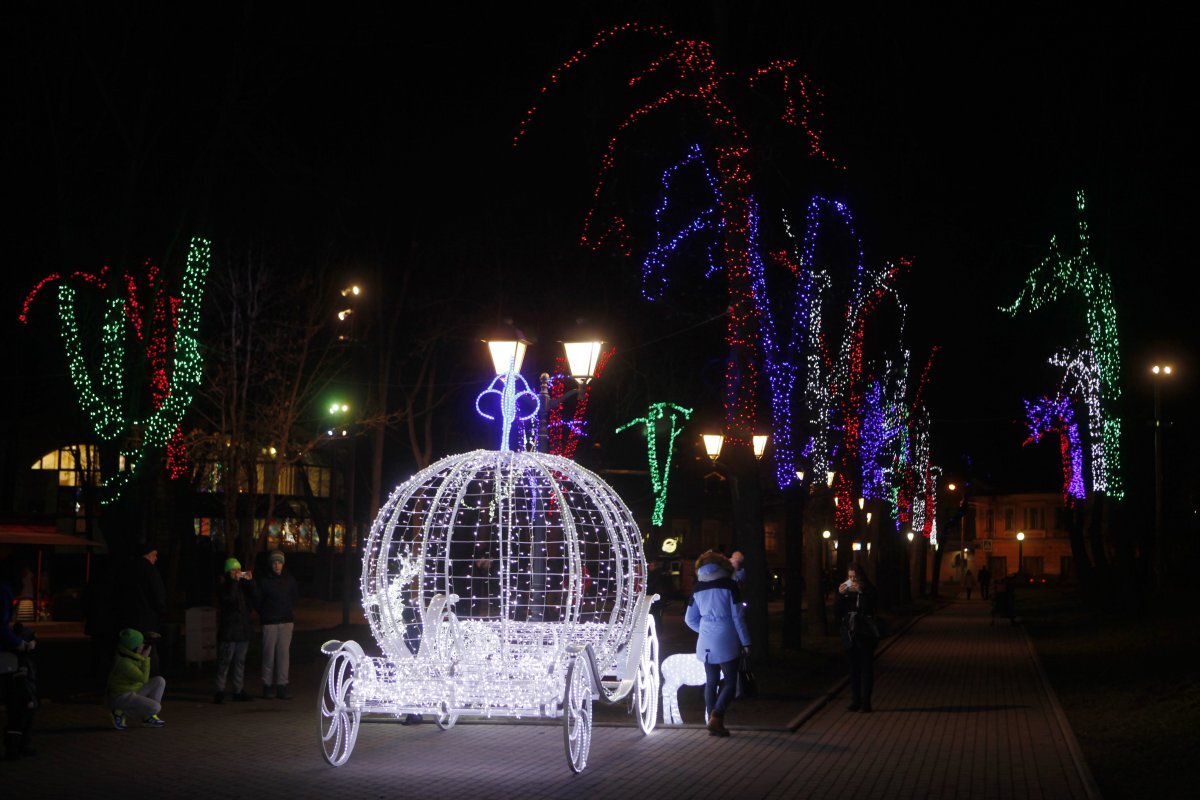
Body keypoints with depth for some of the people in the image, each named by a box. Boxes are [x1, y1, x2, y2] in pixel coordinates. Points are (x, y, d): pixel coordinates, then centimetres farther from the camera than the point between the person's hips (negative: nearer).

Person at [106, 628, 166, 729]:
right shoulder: (124, 662, -30)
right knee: (155, 708, -24)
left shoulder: (130, 654, -3)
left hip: (133, 693, 9)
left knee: (160, 681, 0)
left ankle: (148, 717, 4)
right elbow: (144, 679, -23)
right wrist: (145, 658, -18)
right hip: (122, 697, -9)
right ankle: (121, 712, -6)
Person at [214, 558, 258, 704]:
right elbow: (228, 597, -21)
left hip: (243, 630, 6)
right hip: (227, 631, -6)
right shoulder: (223, 587, -3)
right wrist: (234, 581, -20)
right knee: (224, 661, -6)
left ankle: (239, 691, 14)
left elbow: (255, 598, 4)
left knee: (240, 662, 9)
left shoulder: (243, 586, 13)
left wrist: (250, 581, -5)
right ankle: (220, 691, -4)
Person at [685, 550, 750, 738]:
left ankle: (714, 723, 9)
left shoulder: (698, 588, 5)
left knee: (711, 682, 11)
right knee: (730, 683, 1)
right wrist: (745, 642, -1)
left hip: (706, 643, 4)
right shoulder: (729, 585, -7)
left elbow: (690, 619, 9)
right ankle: (716, 717, -18)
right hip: (726, 643, -4)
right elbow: (737, 617, -7)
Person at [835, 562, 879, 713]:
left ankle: (865, 701, -3)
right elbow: (836, 611, 1)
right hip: (849, 635, 3)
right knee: (853, 669, 6)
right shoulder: (844, 591, 7)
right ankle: (855, 700, 10)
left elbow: (871, 607, -15)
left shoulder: (868, 591, -2)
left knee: (867, 668, -3)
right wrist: (840, 595, -13)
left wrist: (860, 592, -20)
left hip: (865, 635, -3)